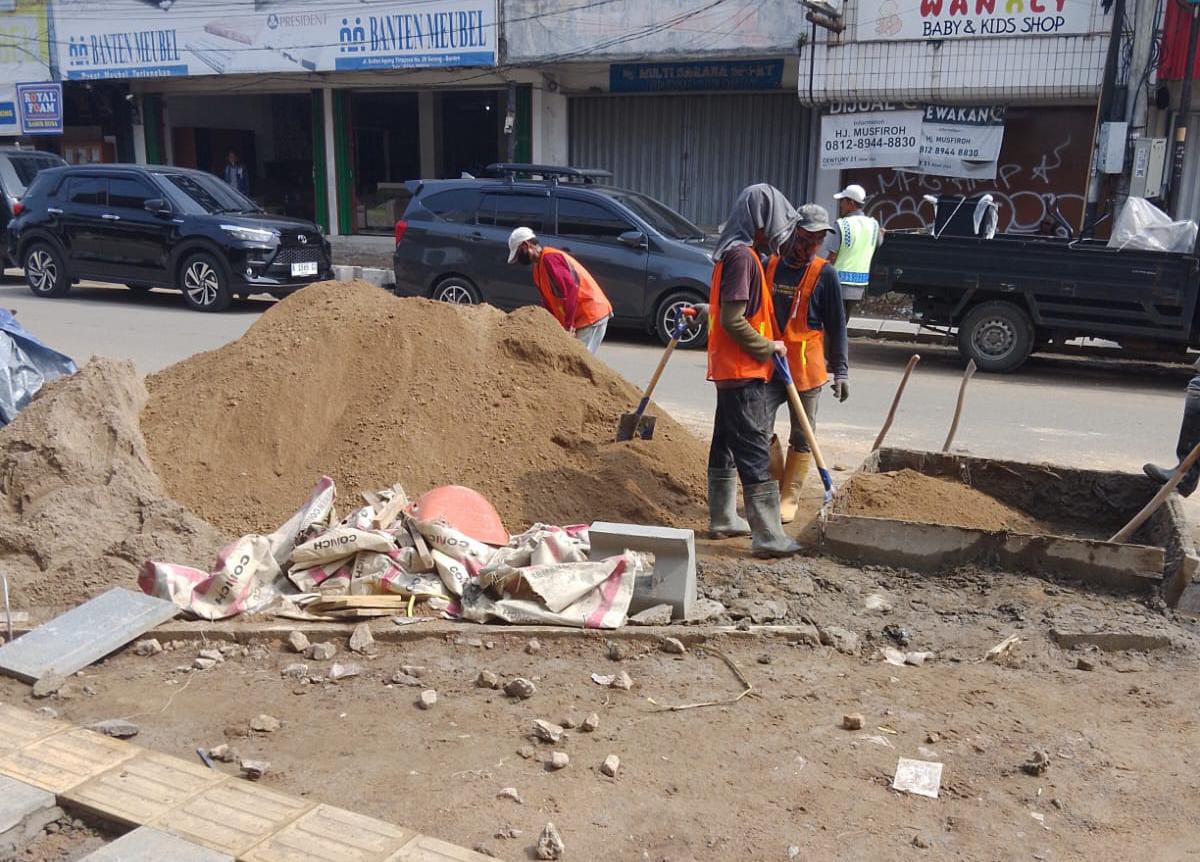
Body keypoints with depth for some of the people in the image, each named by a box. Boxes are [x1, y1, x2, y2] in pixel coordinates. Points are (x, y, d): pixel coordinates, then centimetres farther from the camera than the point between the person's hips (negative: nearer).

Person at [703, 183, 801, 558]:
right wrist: (768, 347, -14)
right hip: (743, 371, -11)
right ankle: (769, 537, -7)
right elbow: (732, 320, -22)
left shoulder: (734, 253, 15)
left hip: (730, 368, 11)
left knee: (727, 445, 16)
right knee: (755, 451, -9)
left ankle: (723, 519, 27)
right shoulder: (743, 256, -17)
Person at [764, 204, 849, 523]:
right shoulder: (770, 266, 5)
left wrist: (841, 371, -2)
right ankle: (775, 483, 17)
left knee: (801, 437, 7)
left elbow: (836, 326, 1)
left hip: (806, 367, -2)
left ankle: (789, 498, 20)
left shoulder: (825, 273, -2)